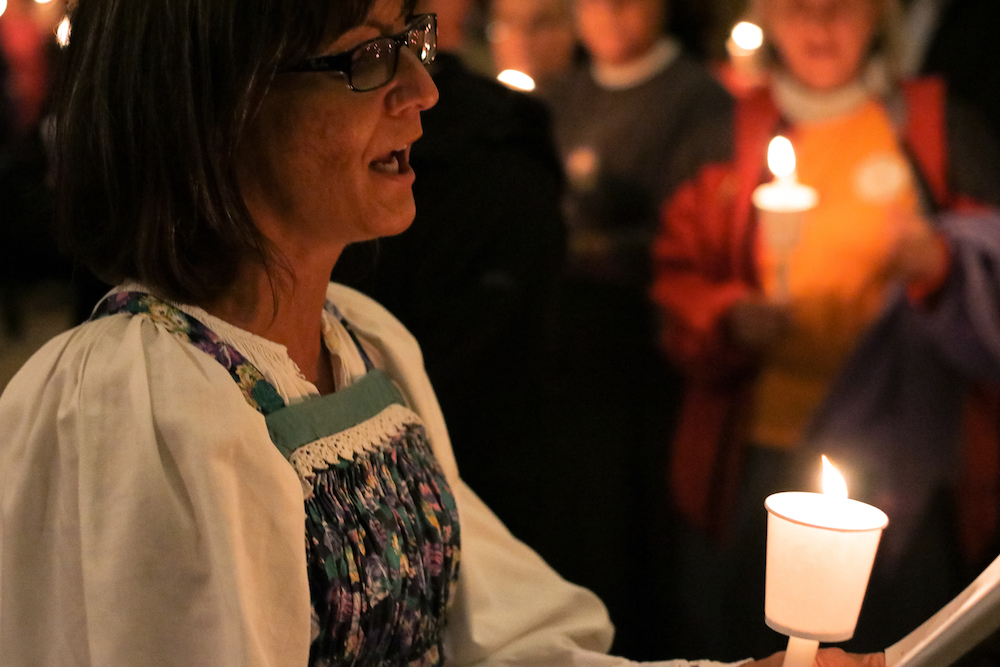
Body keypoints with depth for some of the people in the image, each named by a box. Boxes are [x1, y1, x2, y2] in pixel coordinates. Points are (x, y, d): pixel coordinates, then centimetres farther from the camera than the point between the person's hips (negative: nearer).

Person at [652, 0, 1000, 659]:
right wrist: (729, 318, -10)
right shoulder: (734, 134, 9)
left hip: (898, 456, -1)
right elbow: (679, 271, 11)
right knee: (760, 643, 8)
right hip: (763, 451, 2)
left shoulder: (939, 127, 5)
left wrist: (941, 263, -17)